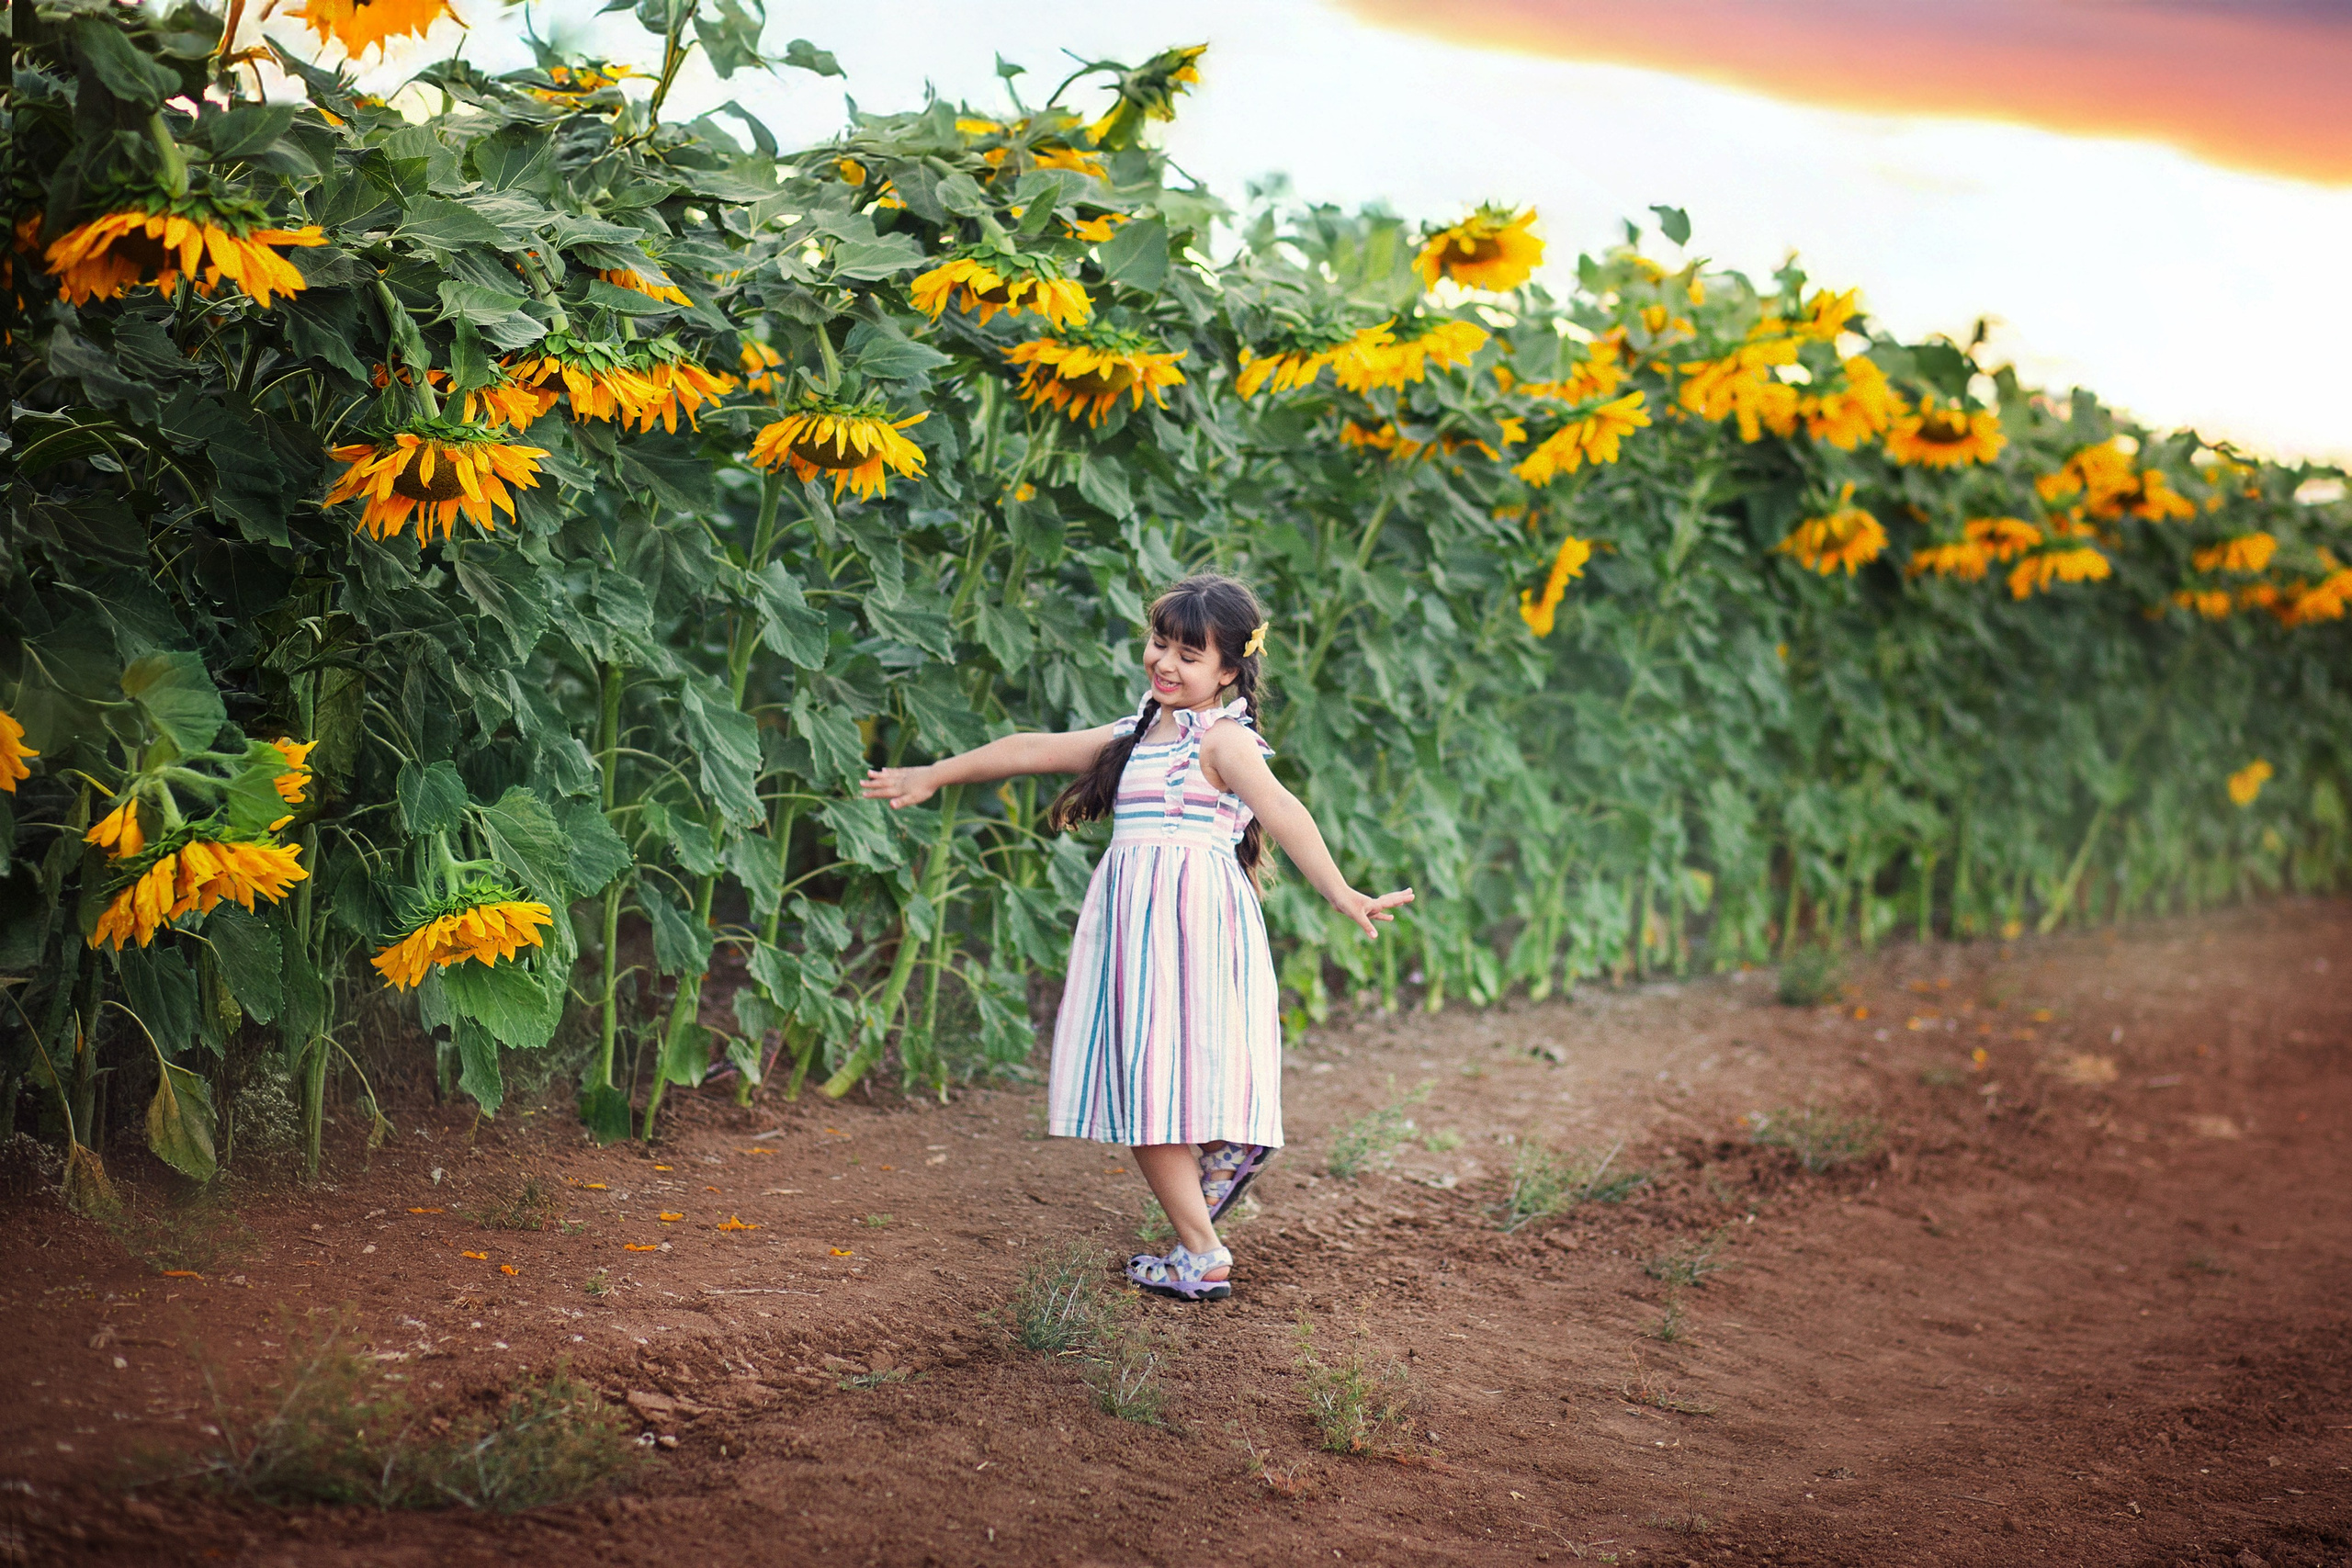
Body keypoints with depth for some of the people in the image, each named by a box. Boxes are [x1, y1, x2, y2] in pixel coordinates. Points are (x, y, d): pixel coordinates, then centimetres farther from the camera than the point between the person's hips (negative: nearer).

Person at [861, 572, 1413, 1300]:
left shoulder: (1222, 738, -5)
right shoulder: (1135, 735, 20)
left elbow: (1282, 813, -19)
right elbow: (1033, 750, 26)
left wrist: (1340, 894, -32)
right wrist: (932, 776, 33)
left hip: (1189, 915, -8)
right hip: (1136, 922, 8)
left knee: (1155, 1083, -9)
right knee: (1137, 1086, 4)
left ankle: (1201, 1259, -3)